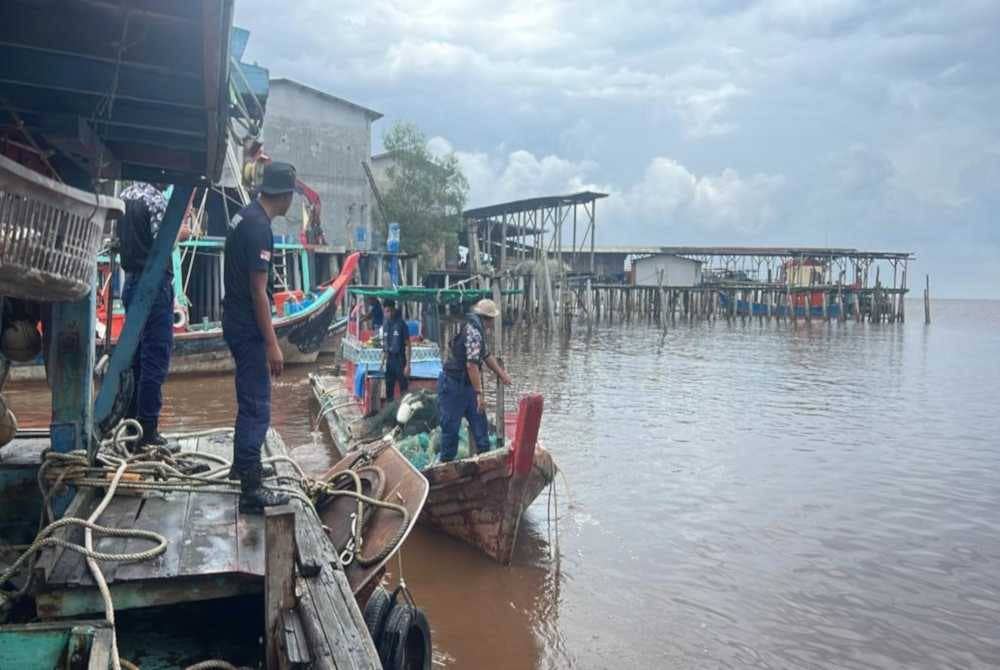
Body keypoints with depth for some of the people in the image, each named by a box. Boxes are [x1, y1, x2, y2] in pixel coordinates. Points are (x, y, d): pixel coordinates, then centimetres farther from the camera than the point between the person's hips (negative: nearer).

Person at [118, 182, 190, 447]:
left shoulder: (125, 196, 12)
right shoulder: (155, 198, -13)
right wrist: (179, 233, 0)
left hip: (131, 282, 9)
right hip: (154, 284, -9)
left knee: (134, 355, 14)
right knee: (155, 358, -4)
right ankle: (147, 432, -2)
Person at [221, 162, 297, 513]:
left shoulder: (245, 216, 10)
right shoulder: (259, 227, -21)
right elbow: (258, 290, -23)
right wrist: (272, 345, -22)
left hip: (237, 322, 10)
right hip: (249, 328, -10)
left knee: (250, 398, 23)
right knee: (257, 407, -7)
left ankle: (241, 465, 38)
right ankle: (252, 490, -4)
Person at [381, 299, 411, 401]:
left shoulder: (402, 325, -8)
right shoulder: (386, 325, 9)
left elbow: (407, 345, -10)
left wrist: (408, 365, -15)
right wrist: (382, 362, 12)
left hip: (400, 360, -6)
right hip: (389, 360, 6)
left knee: (403, 389, -4)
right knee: (388, 390, 11)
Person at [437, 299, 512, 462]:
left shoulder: (478, 329, 11)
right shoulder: (473, 330, -21)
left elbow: (486, 355, 25)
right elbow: (472, 364, -27)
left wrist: (502, 374, 29)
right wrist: (479, 393, -25)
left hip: (467, 385, 10)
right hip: (453, 386, -10)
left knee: (480, 426, 10)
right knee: (451, 428, 1)